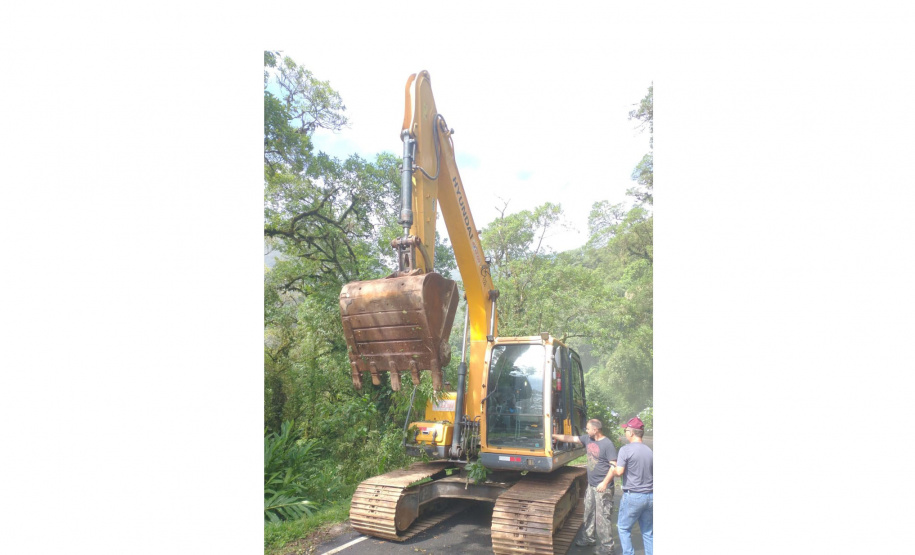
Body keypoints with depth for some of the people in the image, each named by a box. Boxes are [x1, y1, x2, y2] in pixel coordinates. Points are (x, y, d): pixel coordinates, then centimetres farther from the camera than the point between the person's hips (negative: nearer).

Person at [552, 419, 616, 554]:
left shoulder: (607, 444, -17)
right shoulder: (587, 439, 4)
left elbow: (614, 466, -18)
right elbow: (569, 438, 9)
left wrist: (605, 483, -22)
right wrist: (553, 436, 6)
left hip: (603, 487, -8)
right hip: (591, 486, 8)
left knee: (602, 517, -2)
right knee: (589, 514, 18)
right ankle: (588, 538, 34)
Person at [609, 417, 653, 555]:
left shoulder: (626, 449, -13)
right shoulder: (650, 451, 6)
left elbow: (619, 471, -18)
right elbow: (653, 473, 11)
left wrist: (612, 471, 2)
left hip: (633, 496, -5)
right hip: (650, 496, 6)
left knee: (624, 528, 12)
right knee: (648, 531, 16)